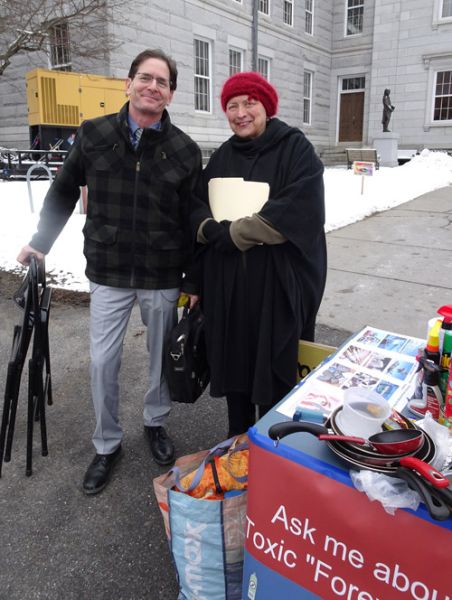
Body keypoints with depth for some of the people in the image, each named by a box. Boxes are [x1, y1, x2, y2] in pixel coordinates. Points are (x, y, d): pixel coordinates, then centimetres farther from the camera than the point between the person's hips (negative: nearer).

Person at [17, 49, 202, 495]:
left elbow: (194, 220, 0)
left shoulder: (185, 151, -3)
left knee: (161, 356, 13)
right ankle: (106, 445, 25)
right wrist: (41, 242, 8)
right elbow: (63, 193, 11)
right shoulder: (93, 135, -1)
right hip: (108, 273, 1)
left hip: (162, 277, 0)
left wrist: (194, 281, -1)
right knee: (103, 362, 4)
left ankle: (156, 423, 39)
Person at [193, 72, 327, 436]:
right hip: (227, 285, 5)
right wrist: (211, 228, -14)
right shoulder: (221, 158, 11)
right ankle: (238, 441, 37)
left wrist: (230, 233, -15)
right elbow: (199, 213, 9)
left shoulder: (296, 149, -6)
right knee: (233, 365, 15)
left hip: (279, 285, -5)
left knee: (276, 372, 6)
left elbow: (296, 215, -19)